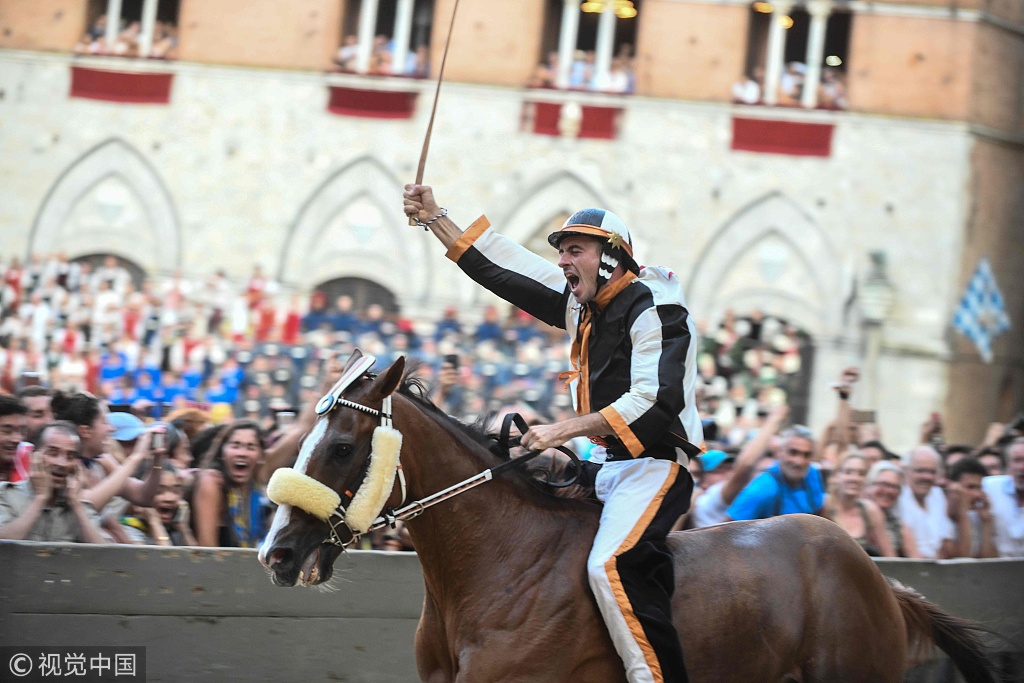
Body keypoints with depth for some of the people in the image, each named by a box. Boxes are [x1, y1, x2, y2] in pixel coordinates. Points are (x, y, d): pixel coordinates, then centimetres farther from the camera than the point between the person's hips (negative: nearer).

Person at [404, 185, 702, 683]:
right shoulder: (582, 303, 13)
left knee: (612, 565, -31)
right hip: (604, 466, 10)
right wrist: (433, 217, 17)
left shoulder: (653, 307, -11)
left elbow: (654, 400, -22)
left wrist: (563, 431, -24)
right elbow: (502, 268, 18)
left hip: (653, 464, -10)